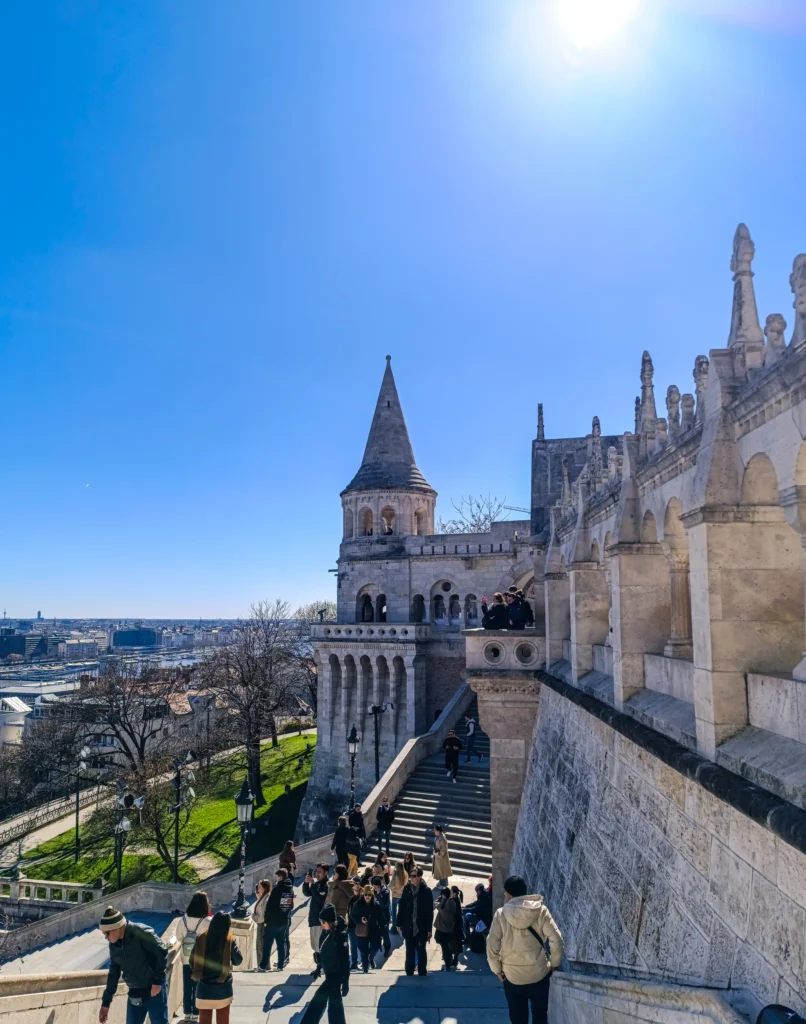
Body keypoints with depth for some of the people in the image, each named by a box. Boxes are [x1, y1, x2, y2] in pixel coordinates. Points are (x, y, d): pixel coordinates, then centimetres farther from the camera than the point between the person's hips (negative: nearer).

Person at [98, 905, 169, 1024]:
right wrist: (106, 1003, 12)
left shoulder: (141, 933, -22)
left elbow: (162, 952, -19)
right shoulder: (114, 945, 1)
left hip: (154, 991, -7)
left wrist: (157, 981, -16)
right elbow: (113, 973, 11)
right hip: (134, 994, 7)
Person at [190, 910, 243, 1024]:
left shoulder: (201, 939, -11)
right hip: (223, 988, -1)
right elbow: (238, 961, -2)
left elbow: (192, 962, -2)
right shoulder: (229, 941, -15)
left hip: (204, 988, 1)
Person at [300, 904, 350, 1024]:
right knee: (334, 999, 20)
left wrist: (346, 982, -17)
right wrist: (319, 968, 19)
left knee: (320, 997, -9)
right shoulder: (325, 933, -4)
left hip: (336, 974, -8)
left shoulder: (340, 935, -26)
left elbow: (345, 960, -21)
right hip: (329, 972, 8)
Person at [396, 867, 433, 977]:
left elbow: (430, 911, -8)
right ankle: (409, 972, 27)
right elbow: (401, 906, 3)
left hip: (421, 928, -3)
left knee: (421, 951, 9)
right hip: (408, 927, 3)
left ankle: (422, 973, 23)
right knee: (409, 951, 13)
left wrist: (429, 929, -8)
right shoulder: (406, 888, -2)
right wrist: (399, 924, 3)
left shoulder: (426, 891, -11)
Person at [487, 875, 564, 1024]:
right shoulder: (541, 910, -10)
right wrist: (554, 964, 3)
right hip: (539, 973, 1)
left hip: (512, 976, 0)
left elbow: (492, 944, -11)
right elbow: (556, 939, -11)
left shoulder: (501, 913, -11)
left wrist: (497, 969, 2)